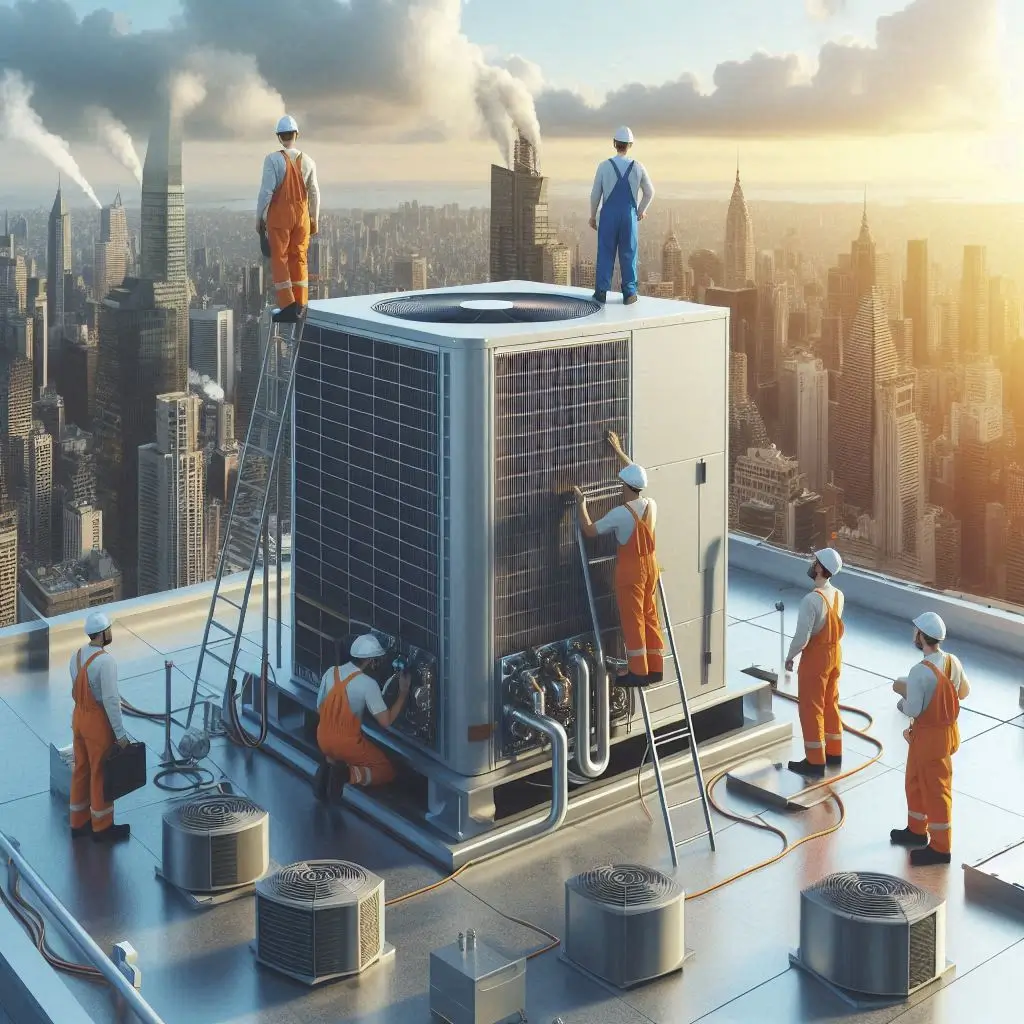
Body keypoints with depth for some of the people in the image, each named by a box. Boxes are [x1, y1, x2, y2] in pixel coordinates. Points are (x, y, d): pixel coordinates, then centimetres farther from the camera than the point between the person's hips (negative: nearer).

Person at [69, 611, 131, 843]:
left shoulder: (76, 656, 2)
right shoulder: (105, 661, -24)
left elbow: (77, 691, 10)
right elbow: (110, 699, -24)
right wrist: (120, 733, -18)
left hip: (79, 718, 8)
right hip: (98, 722, -8)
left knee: (81, 770, 18)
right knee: (101, 774, 6)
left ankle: (79, 823, 30)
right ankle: (102, 827, 18)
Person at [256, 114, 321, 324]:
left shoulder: (273, 159, -11)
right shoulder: (307, 161, 1)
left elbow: (266, 191, -14)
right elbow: (314, 193, 5)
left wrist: (259, 217, -3)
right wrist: (314, 220, 15)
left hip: (279, 214, -3)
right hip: (302, 214, 4)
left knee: (279, 259, 3)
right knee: (299, 259, 10)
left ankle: (288, 306, -6)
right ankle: (300, 307, 12)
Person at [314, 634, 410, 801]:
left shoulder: (330, 672, -1)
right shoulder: (368, 684, -19)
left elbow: (320, 708, 9)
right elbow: (386, 721, -17)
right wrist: (403, 693, -8)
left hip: (323, 740, 6)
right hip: (347, 744, -6)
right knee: (387, 771, 13)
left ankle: (330, 765, 5)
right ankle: (347, 774, -12)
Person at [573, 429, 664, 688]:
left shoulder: (620, 514, -22)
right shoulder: (651, 505, -2)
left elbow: (589, 530, -13)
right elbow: (637, 475, 16)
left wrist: (581, 504, -1)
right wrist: (618, 450, 23)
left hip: (630, 571, -7)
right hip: (649, 566, 7)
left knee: (632, 620, 1)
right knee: (650, 617, 14)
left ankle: (637, 671, 5)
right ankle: (655, 667, 20)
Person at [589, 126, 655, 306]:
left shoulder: (604, 166, -8)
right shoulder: (638, 167, -4)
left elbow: (595, 194, -3)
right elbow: (649, 192, 5)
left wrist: (592, 215, 10)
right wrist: (641, 210, 22)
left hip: (609, 215, -1)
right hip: (629, 216, 1)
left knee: (605, 252, 7)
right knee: (628, 254, 7)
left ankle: (602, 291, 7)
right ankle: (629, 292, 7)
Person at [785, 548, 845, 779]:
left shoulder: (811, 600, -28)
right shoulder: (838, 595, -2)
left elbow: (801, 637, -25)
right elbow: (834, 625, 8)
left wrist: (790, 657, -8)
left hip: (815, 657, -8)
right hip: (834, 653, 8)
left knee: (811, 709, 4)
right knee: (831, 703, 21)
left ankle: (815, 762, 11)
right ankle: (834, 753, 32)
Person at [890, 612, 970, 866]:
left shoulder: (920, 671, -28)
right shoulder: (953, 662, -3)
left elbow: (912, 710, -23)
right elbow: (964, 692, 11)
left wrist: (904, 694, -3)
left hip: (930, 736, -9)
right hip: (947, 729, 9)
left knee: (935, 789, 5)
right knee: (916, 782, 24)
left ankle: (940, 847, 17)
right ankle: (917, 830, 40)